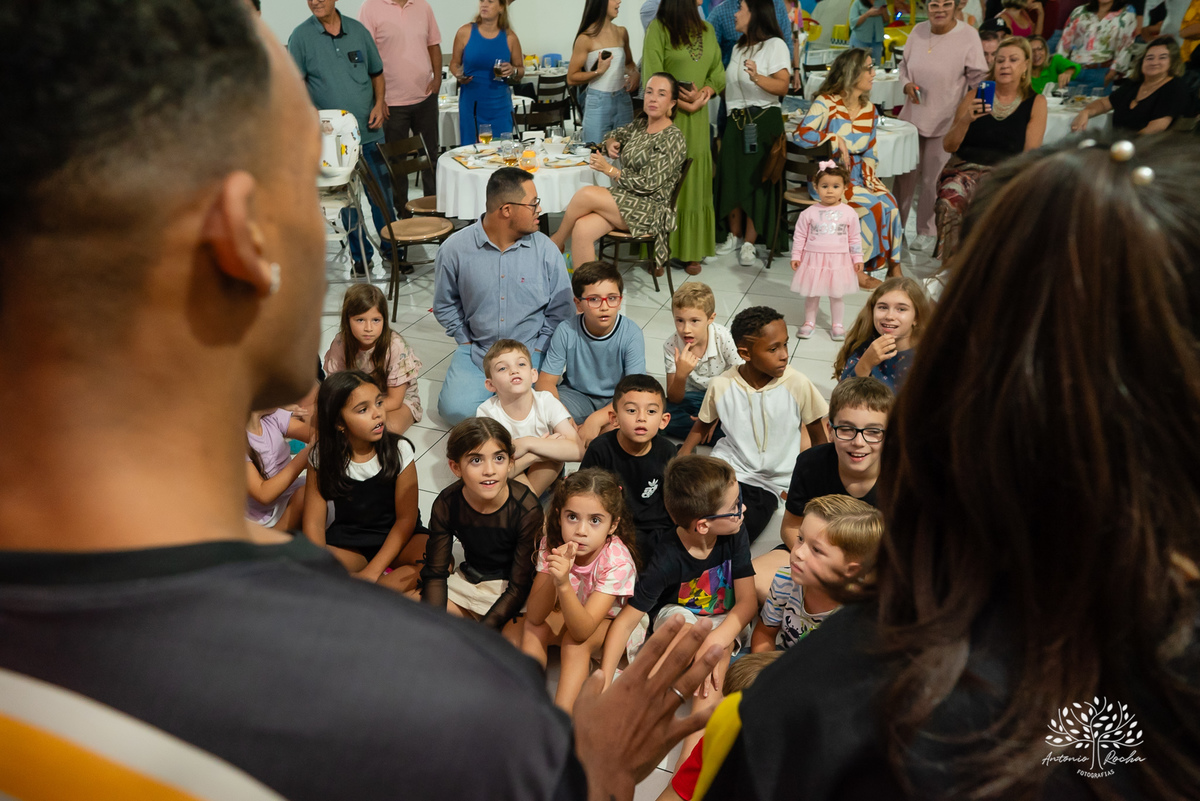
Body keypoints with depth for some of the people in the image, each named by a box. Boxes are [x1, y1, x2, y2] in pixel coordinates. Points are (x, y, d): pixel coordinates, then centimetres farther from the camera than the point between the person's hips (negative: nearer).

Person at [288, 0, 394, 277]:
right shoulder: (301, 36, -3)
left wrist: (379, 104, -1)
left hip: (370, 130, 2)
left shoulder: (358, 30, 6)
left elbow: (377, 73, 14)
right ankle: (360, 255, 21)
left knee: (382, 193, 8)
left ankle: (389, 247, 25)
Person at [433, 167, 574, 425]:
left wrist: (536, 351, -4)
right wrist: (467, 342, 3)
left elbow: (560, 310, 2)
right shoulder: (454, 249, -6)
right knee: (456, 410, -16)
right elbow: (444, 305, 9)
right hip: (476, 352, 1)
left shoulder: (546, 250, -5)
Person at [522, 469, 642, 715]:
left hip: (609, 621, -4)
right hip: (565, 614, 4)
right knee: (532, 629, -24)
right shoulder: (551, 546, -22)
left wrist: (564, 584, -53)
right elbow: (535, 616, -27)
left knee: (574, 642, -31)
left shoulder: (617, 562, -32)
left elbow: (582, 631, -37)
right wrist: (553, 578, -45)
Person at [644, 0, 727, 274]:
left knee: (695, 181, 6)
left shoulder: (707, 30, 12)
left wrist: (704, 94, -8)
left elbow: (718, 74, 13)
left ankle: (691, 251, 13)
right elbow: (652, 79, -12)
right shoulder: (658, 28, -6)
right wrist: (685, 105, -15)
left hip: (697, 120, 5)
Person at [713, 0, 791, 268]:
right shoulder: (738, 48, 17)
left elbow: (782, 87, -18)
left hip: (763, 121, -6)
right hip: (736, 121, 7)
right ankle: (734, 236, 15)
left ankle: (749, 244, -3)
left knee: (756, 181, -7)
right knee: (731, 178, 2)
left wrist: (757, 77, -32)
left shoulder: (774, 45, -7)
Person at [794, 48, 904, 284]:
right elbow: (800, 135, -20)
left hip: (858, 174, 5)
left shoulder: (870, 110, 11)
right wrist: (835, 139, -20)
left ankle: (894, 266, -12)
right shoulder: (826, 103, -7)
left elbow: (870, 153, 13)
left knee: (890, 202, -23)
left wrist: (869, 177, -5)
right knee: (874, 206, -26)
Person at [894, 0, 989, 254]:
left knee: (932, 179, 3)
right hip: (912, 115, 4)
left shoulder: (968, 35, -11)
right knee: (904, 173, 12)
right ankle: (896, 224, 29)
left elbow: (979, 78, -9)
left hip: (945, 121, -4)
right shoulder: (918, 30, 3)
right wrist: (907, 84, -4)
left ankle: (927, 231, 18)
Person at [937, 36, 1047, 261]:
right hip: (965, 167, 1)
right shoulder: (974, 98, 13)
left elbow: (1031, 153, 2)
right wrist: (966, 119, -11)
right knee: (951, 199, -34)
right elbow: (948, 146, 8)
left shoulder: (1036, 103, 10)